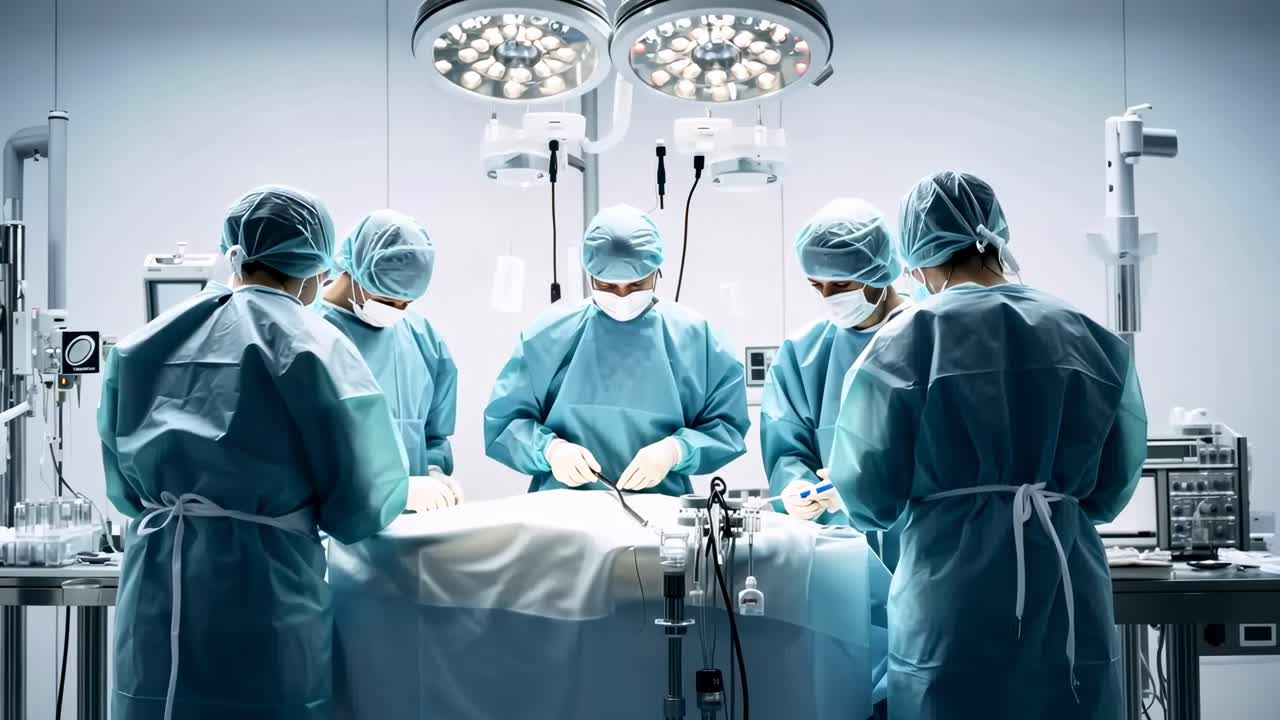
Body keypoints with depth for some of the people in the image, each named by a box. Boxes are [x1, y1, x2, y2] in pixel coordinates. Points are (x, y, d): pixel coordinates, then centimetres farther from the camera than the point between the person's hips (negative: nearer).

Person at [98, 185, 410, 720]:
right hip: (261, 598, -5)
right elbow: (362, 498, -8)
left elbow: (124, 486, 16)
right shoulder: (308, 342, -8)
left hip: (154, 601, 5)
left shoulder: (147, 341, 7)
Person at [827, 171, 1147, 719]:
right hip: (1069, 595, 3)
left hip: (955, 601, -3)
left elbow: (870, 491, -4)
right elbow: (1113, 485, 9)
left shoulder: (907, 342, -8)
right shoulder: (1092, 338, 2)